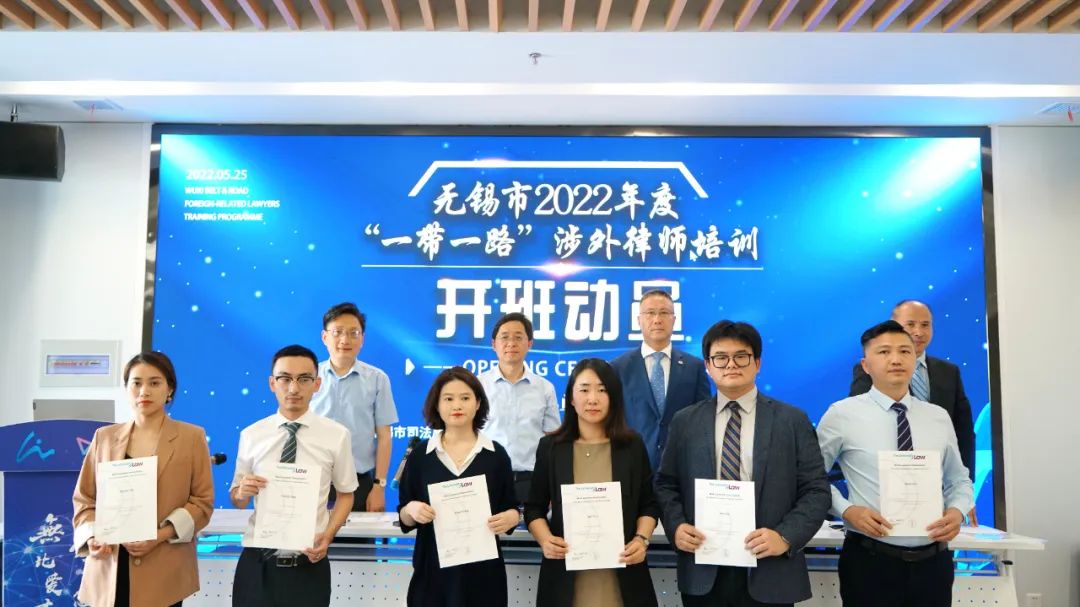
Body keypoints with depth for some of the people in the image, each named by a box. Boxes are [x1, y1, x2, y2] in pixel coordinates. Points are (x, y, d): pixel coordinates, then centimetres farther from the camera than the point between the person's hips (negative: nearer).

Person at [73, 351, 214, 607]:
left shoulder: (192, 436, 0)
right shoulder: (104, 437, 8)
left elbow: (203, 501, -2)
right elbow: (84, 498, 12)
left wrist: (160, 535, -14)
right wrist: (91, 537, -5)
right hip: (108, 570, 2)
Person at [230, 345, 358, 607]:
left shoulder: (337, 435, -6)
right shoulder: (251, 435, 0)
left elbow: (345, 494, 5)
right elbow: (237, 500, 9)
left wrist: (328, 535, -10)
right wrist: (241, 492, -13)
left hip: (309, 566, -1)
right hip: (256, 563, 2)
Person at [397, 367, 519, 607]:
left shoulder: (496, 454, 0)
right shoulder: (420, 455, 1)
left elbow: (512, 508, 5)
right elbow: (405, 518, 5)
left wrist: (509, 518, -16)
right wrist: (411, 510, -16)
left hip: (482, 568, 0)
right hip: (433, 567, 0)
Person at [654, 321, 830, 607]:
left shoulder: (793, 420, 1)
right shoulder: (685, 421, 5)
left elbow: (816, 490, -2)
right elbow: (666, 484, 8)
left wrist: (786, 537, -15)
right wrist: (676, 526, -9)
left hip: (770, 572, -1)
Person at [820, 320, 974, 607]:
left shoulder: (939, 417, 6)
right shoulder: (842, 414, -6)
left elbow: (959, 480, 15)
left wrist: (957, 511, -5)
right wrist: (846, 510, -14)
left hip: (934, 561, 4)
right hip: (870, 562, -3)